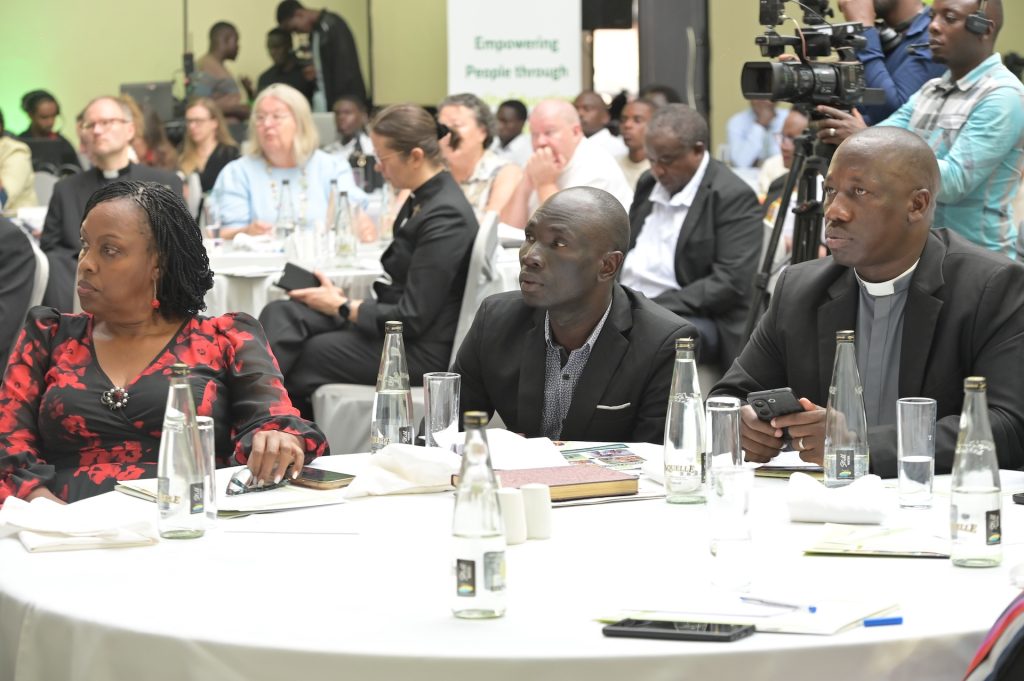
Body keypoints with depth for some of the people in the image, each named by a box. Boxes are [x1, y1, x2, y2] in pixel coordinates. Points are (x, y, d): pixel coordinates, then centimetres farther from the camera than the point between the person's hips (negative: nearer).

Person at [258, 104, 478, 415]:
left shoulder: (446, 216, -19)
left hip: (421, 351, -9)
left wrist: (342, 307, -9)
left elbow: (413, 318, -20)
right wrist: (346, 300, 1)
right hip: (391, 324, 9)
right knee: (280, 314, -12)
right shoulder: (423, 199, 11)